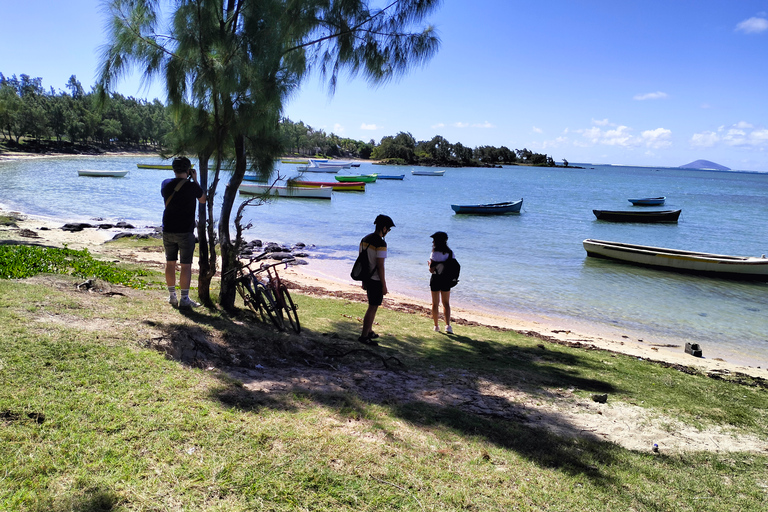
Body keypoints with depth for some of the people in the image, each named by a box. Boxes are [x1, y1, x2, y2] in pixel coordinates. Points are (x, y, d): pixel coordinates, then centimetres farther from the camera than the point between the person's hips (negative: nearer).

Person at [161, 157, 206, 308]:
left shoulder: (166, 184, 1)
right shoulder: (192, 186, -11)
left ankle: (172, 296, 21)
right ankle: (184, 299, 2)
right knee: (186, 265, 1)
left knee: (170, 263, 13)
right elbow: (203, 200, 8)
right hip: (185, 232, -4)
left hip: (168, 231, 5)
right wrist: (195, 180, 11)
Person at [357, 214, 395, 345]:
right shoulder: (381, 244, -19)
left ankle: (369, 332, 29)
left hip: (367, 279, 9)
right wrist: (384, 286, -13)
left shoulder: (365, 239, 7)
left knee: (372, 306, 21)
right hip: (376, 280, -8)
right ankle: (364, 336, 3)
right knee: (372, 308, -1)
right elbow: (380, 266, -20)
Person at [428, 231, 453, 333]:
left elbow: (431, 270, -14)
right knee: (446, 303, 12)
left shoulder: (435, 254, -14)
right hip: (446, 280, 4)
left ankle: (436, 326, 14)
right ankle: (448, 325, -2)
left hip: (436, 279, -4)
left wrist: (429, 264, 5)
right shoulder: (450, 253, 0)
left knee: (435, 304, 9)